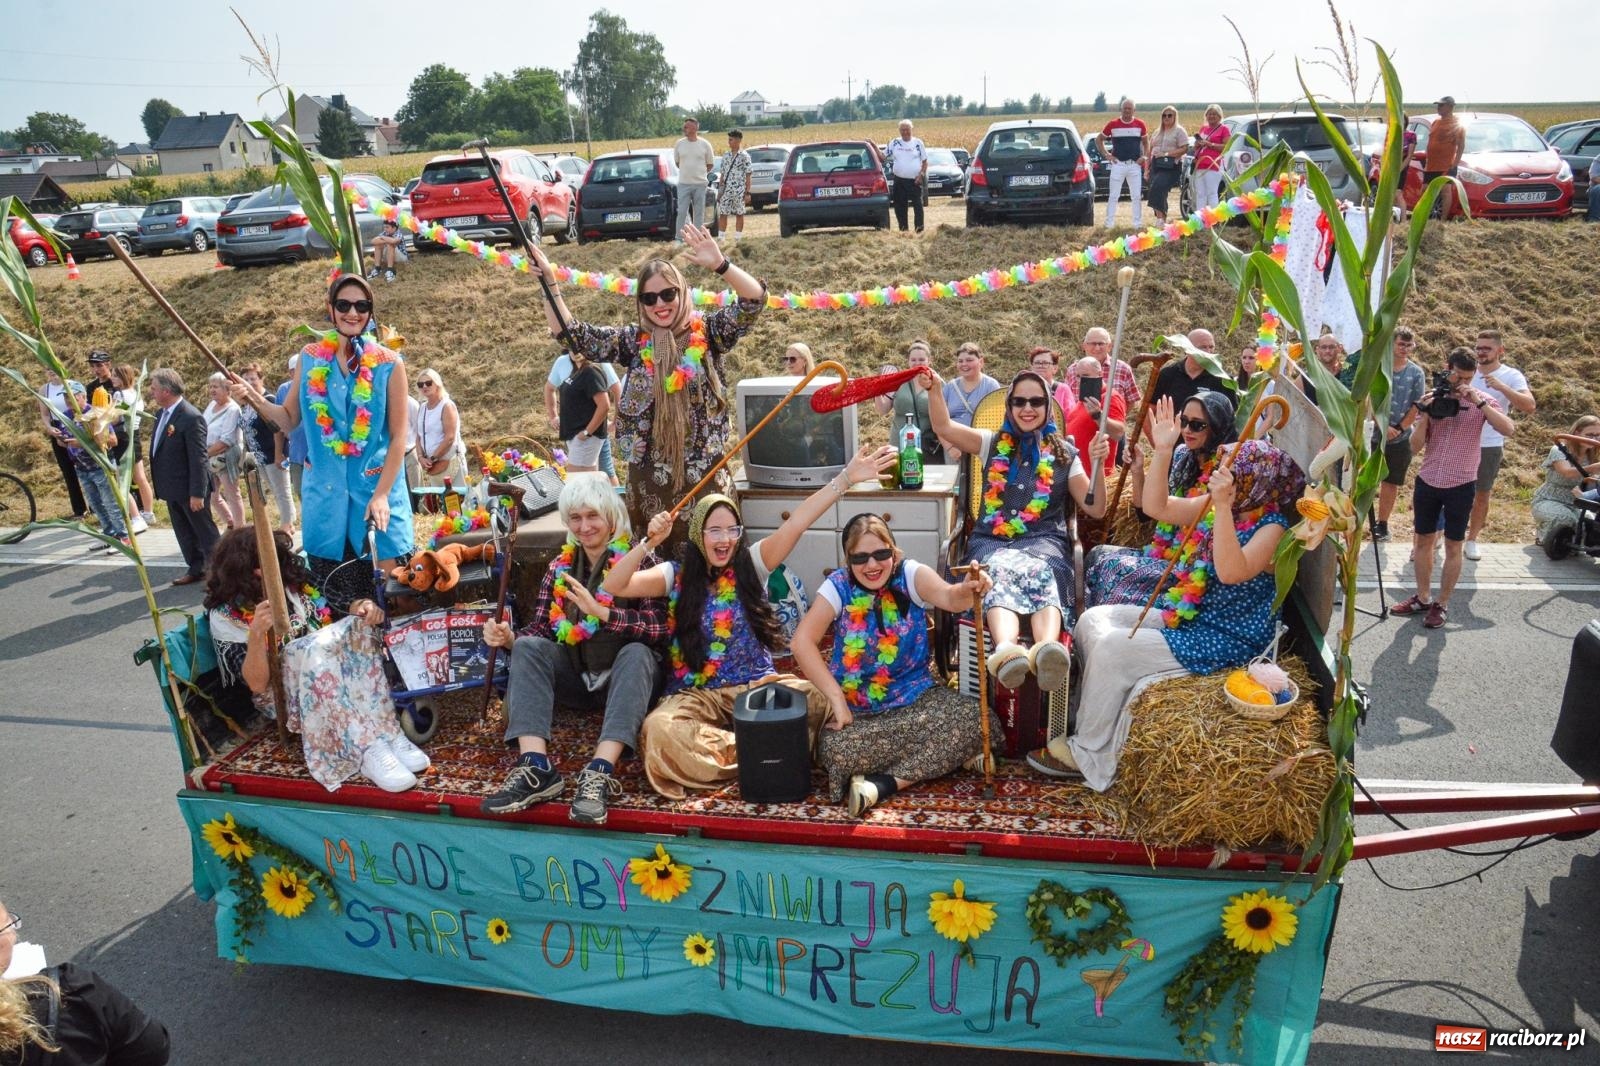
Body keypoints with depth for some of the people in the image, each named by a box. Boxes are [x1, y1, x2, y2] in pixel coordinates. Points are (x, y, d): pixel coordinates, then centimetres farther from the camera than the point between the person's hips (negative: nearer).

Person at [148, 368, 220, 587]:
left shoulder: (191, 418, -22)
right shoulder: (163, 413, 6)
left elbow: (198, 459, -22)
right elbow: (160, 449, 16)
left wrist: (197, 493, -21)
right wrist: (161, 485, 17)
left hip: (190, 489, -9)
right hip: (172, 488, 9)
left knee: (205, 531, 4)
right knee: (184, 532, 16)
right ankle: (196, 569, 27)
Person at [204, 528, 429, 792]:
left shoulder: (294, 579, 0)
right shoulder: (226, 615, -10)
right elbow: (257, 684, -17)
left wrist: (360, 606, -17)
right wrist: (256, 633, -34)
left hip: (332, 664, 4)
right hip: (281, 692, -4)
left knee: (359, 627, -25)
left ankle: (390, 735, -35)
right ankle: (370, 752, -45)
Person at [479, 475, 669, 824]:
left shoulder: (638, 561, -3)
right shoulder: (560, 568, 11)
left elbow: (659, 628, -18)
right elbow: (540, 629, 4)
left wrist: (601, 612, -29)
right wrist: (509, 638, -18)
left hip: (622, 676, -4)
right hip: (574, 677, 4)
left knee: (637, 653, -33)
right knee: (527, 647, -20)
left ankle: (600, 772, -46)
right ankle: (535, 768, -36)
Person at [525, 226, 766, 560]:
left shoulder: (708, 332, -1)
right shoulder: (632, 341, 6)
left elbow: (754, 300, -12)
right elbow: (572, 334, 4)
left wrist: (719, 264, -27)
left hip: (705, 474, -2)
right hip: (649, 478, 2)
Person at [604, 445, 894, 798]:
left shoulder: (752, 563, 5)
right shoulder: (676, 576, 4)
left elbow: (796, 522, -8)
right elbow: (613, 586, -6)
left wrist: (846, 477, -19)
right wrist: (649, 542, -18)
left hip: (758, 686, 0)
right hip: (697, 695, 0)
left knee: (817, 699, -28)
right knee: (657, 730, -33)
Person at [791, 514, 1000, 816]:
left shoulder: (910, 574, -8)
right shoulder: (839, 586, -7)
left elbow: (947, 596, -30)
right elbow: (803, 641, -15)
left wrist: (968, 591, -55)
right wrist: (836, 698, -23)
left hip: (915, 694, 1)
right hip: (855, 704, -1)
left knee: (978, 722, -25)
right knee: (834, 749, -32)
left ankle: (884, 783, -21)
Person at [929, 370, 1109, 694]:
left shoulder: (1064, 454, 17)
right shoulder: (993, 444, 20)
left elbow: (1095, 509, 13)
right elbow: (944, 427, 7)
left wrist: (1098, 464, -2)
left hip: (1045, 541, 0)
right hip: (992, 540, 0)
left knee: (1042, 575, -38)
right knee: (999, 576, -38)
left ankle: (1048, 648, -69)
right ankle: (1006, 650, -69)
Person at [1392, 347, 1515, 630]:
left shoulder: (1482, 400, -4)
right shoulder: (1432, 399, 1)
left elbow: (1508, 429, -21)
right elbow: (1415, 444, -1)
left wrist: (1478, 402, -24)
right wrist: (1425, 415, -15)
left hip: (1461, 485, -3)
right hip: (1427, 480, 3)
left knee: (1453, 546, 6)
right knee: (1423, 540, 11)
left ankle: (1442, 604, 15)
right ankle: (1422, 598, 24)